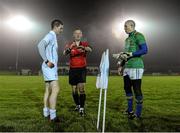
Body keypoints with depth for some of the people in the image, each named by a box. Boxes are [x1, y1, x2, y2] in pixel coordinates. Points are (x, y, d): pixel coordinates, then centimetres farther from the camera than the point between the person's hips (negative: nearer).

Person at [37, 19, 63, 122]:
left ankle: (46, 113, 17)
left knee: (48, 90, 11)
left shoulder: (53, 37, 20)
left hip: (51, 67, 10)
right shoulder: (50, 35, -9)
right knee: (55, 89, -13)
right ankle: (53, 116, -12)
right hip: (50, 67, -10)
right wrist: (47, 61, -25)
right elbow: (40, 45, -27)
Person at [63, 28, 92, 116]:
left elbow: (90, 50, -22)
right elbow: (65, 53, -16)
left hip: (82, 69, -2)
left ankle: (82, 108, -6)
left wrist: (83, 48, -45)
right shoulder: (70, 45, 4)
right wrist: (70, 47, -37)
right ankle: (77, 105, 28)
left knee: (81, 88, -11)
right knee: (74, 89, 9)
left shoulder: (84, 44, 1)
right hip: (73, 69, 2)